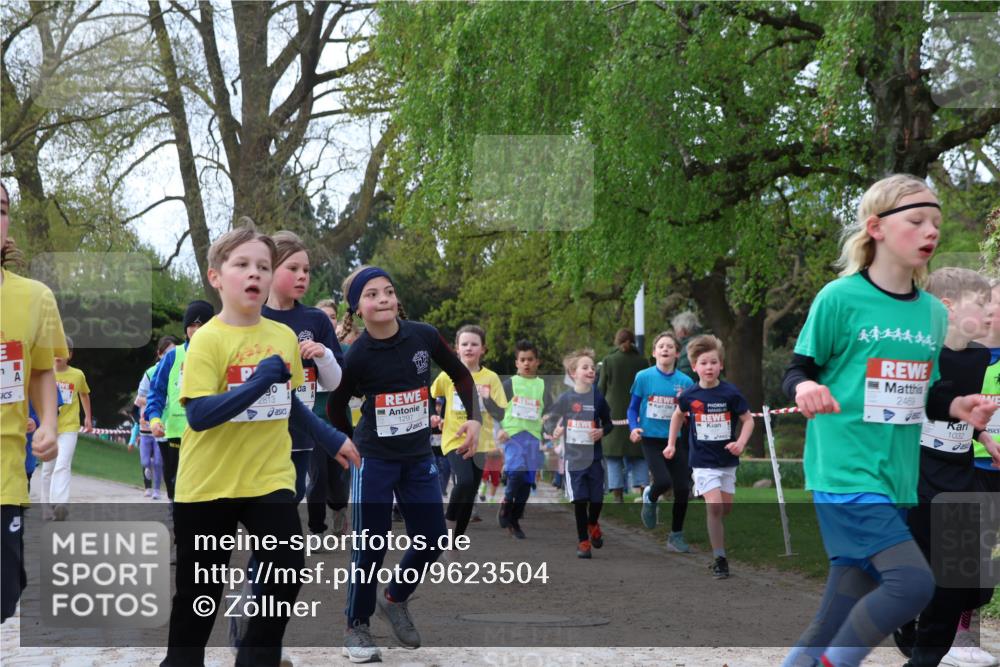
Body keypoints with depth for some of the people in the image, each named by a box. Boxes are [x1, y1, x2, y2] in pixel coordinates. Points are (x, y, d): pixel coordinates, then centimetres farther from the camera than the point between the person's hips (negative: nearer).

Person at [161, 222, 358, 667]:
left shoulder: (284, 336, 4)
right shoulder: (208, 339, -14)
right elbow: (198, 415, -24)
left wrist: (329, 438, 21)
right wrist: (260, 380, -28)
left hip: (270, 479, 4)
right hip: (208, 485, -4)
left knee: (287, 572, -7)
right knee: (200, 588, 7)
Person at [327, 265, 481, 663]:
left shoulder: (424, 336, -8)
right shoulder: (356, 357, -15)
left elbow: (460, 375, 8)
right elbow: (335, 409, 1)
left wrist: (474, 419, -2)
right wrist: (355, 449, 8)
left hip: (419, 458, 4)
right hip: (374, 461, -4)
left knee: (432, 541, 6)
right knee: (372, 546, 0)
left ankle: (395, 600, 33)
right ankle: (357, 627, 18)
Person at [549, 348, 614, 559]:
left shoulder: (598, 397, -2)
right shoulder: (566, 398, -5)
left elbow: (608, 422, 8)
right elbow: (553, 418, 10)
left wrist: (602, 431, -11)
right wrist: (555, 430, -8)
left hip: (594, 457, 1)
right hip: (574, 457, -1)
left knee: (597, 498, 6)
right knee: (580, 500, 0)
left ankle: (593, 524, 38)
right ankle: (583, 540, 14)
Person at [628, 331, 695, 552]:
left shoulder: (685, 382, 0)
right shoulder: (644, 377, -3)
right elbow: (633, 408, 4)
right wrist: (634, 428, -13)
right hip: (651, 439, -2)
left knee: (682, 489, -1)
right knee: (663, 481, -21)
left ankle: (676, 536, 16)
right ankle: (650, 497, 16)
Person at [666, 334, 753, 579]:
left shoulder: (730, 393, -10)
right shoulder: (689, 395, -5)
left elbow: (748, 420, -3)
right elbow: (678, 415, 15)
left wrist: (741, 443, -19)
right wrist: (671, 444, 13)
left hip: (727, 460, 2)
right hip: (703, 462, -2)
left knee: (726, 510, 12)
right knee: (714, 506, -15)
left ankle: (720, 551, 35)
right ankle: (719, 560, -10)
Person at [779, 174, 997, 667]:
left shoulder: (933, 312, 10)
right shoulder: (839, 298, -8)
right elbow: (796, 371, -3)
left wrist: (957, 407, -1)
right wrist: (805, 389, -26)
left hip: (896, 479, 7)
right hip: (845, 474, -6)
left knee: (838, 617, 6)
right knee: (913, 583, -19)